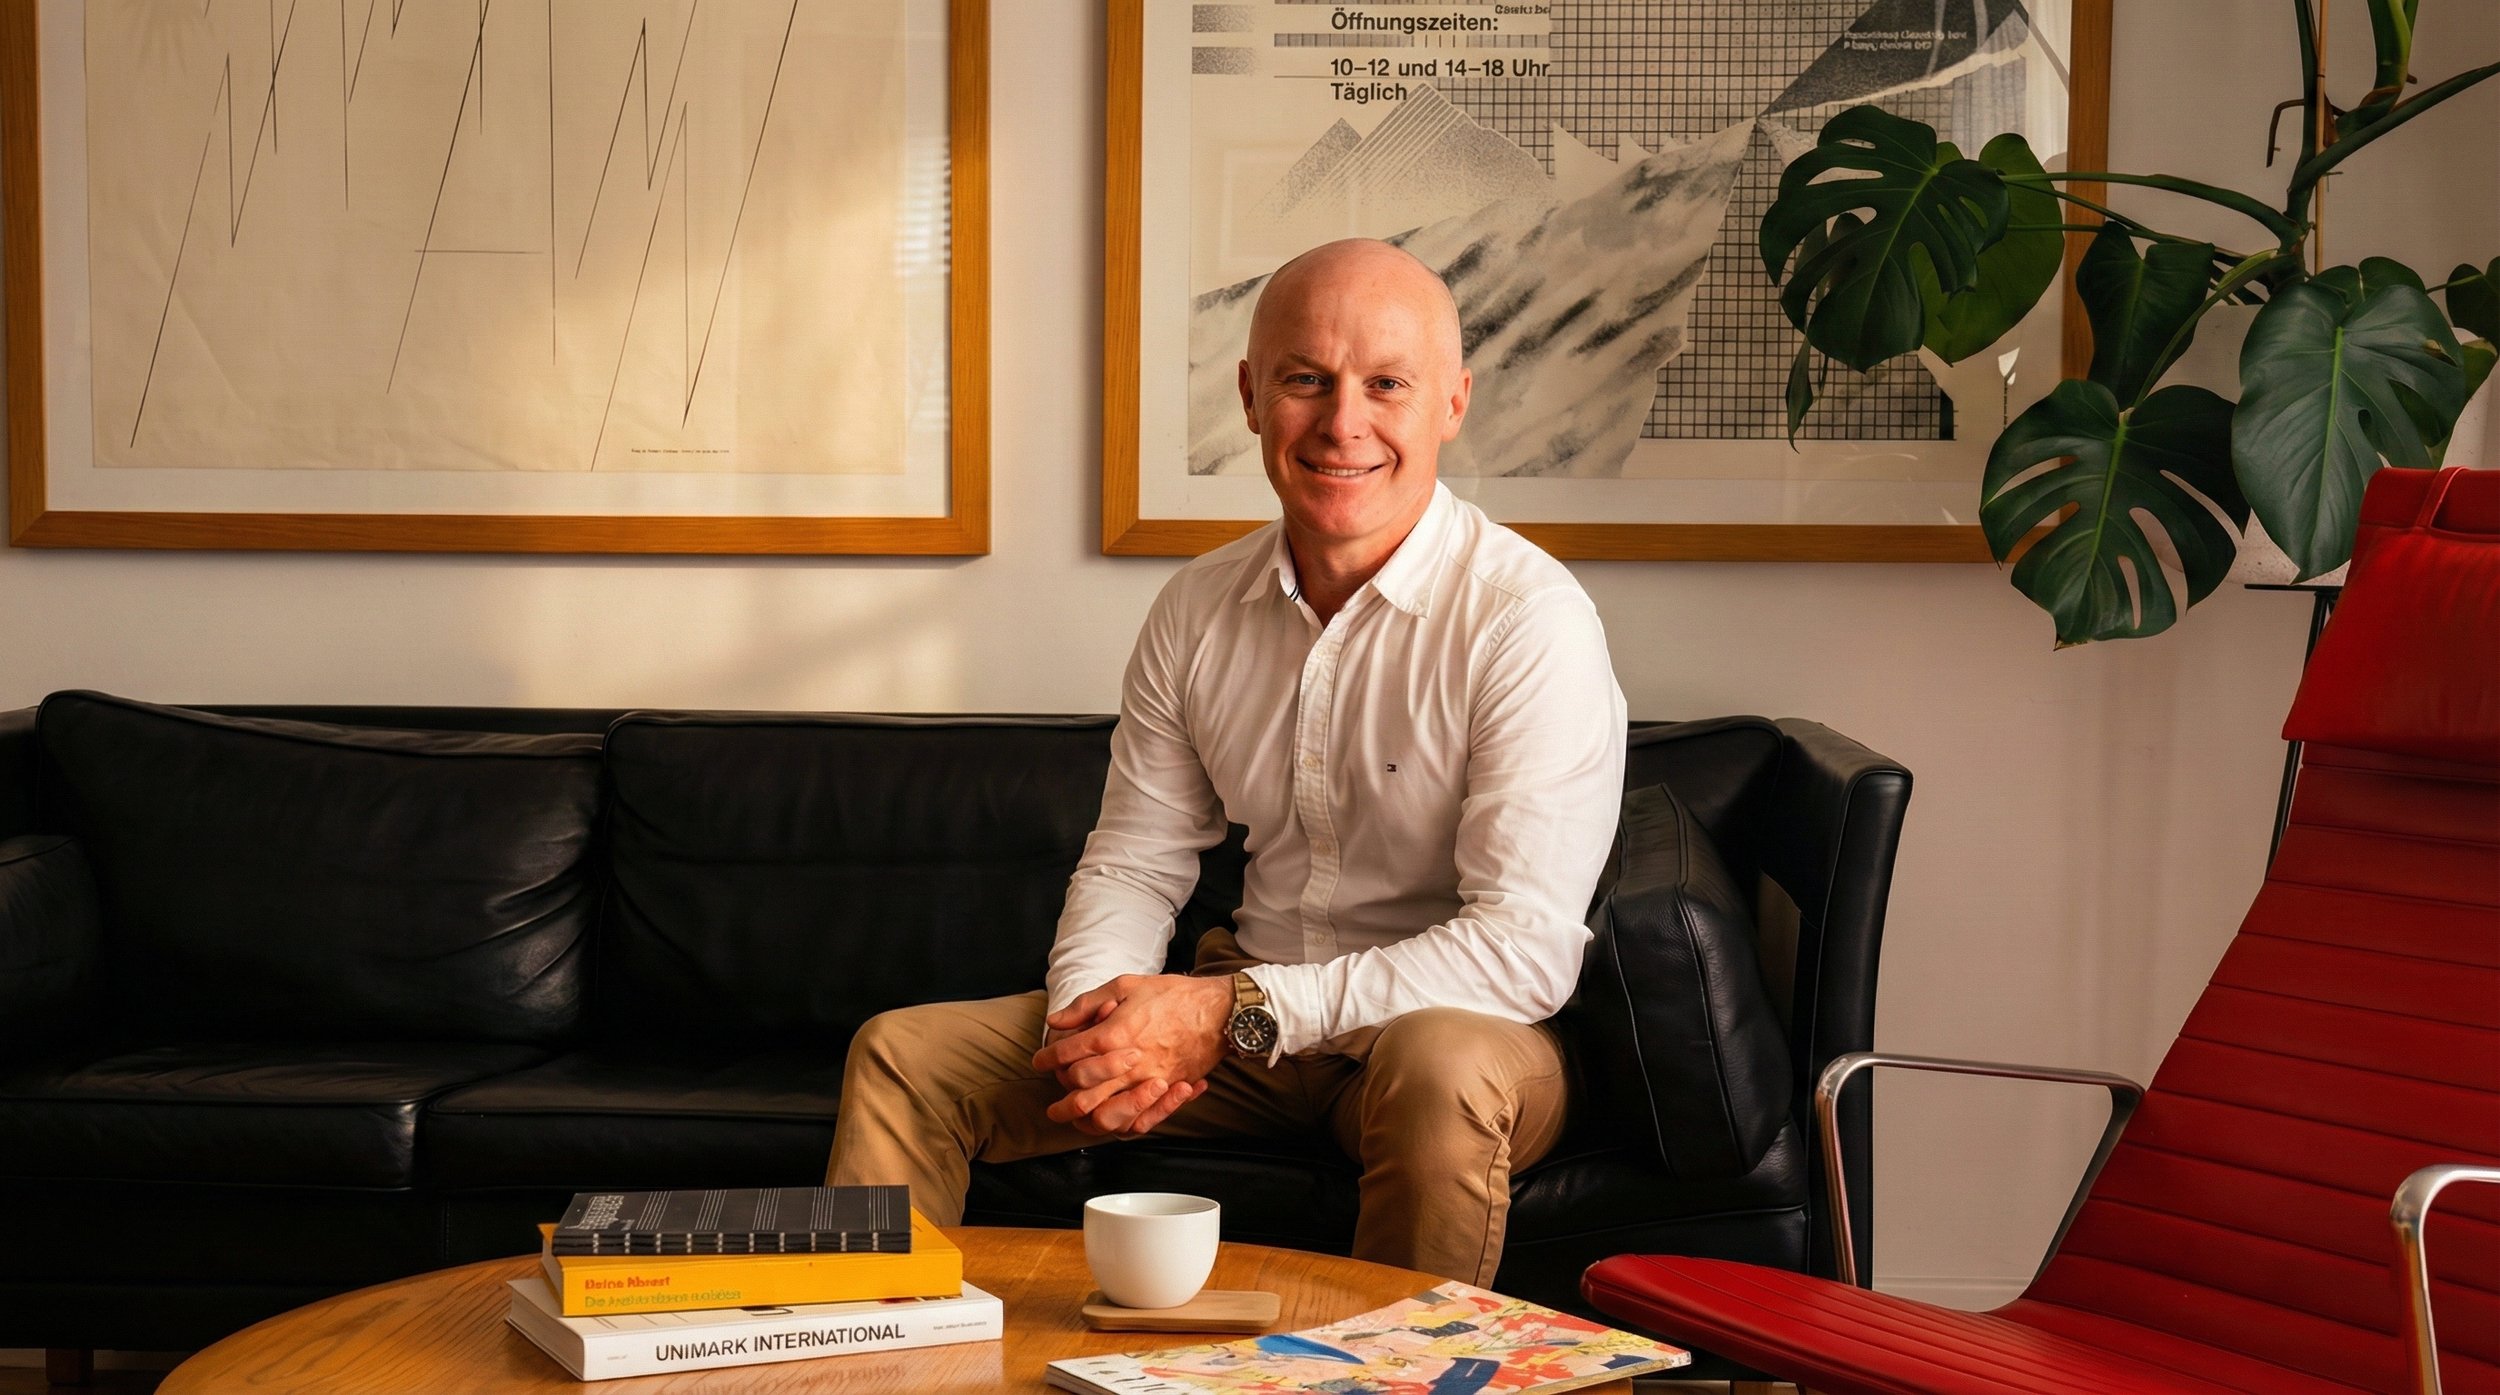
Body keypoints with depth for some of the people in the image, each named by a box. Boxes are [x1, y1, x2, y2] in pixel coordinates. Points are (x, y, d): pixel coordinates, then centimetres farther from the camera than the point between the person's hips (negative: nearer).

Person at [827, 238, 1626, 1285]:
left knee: (1442, 1067, -40)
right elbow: (1134, 861, 10)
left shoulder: (1526, 619, -17)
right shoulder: (1198, 610, 3)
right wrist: (1091, 1009, -13)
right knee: (904, 1055, -1)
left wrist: (1233, 1011, -25)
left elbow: (1526, 948, -23)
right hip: (1243, 1015, 6)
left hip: (1455, 1025, -5)